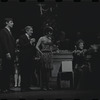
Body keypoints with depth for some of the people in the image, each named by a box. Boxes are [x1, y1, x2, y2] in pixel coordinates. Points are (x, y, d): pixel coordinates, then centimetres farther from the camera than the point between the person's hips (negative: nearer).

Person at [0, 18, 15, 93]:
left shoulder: (10, 32, 21)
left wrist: (14, 52, 11)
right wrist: (7, 53, -20)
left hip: (11, 54, 8)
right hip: (7, 55, -8)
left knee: (9, 72, 7)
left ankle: (7, 87, 10)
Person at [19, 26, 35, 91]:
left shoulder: (31, 38, 19)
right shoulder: (22, 38, -2)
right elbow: (22, 46, -15)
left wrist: (33, 43, 2)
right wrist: (30, 43, -16)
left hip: (30, 58, 7)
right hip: (24, 58, -7)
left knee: (30, 73, 4)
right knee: (24, 73, -6)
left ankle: (27, 87, 9)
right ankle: (23, 87, -2)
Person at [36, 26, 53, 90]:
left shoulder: (50, 38, 16)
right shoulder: (42, 38, -3)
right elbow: (37, 47, -9)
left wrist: (51, 53, 12)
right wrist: (41, 53, -15)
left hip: (49, 55, 6)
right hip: (44, 54, -6)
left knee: (48, 70, 4)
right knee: (44, 70, -7)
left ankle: (47, 85, 8)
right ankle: (43, 86, -2)